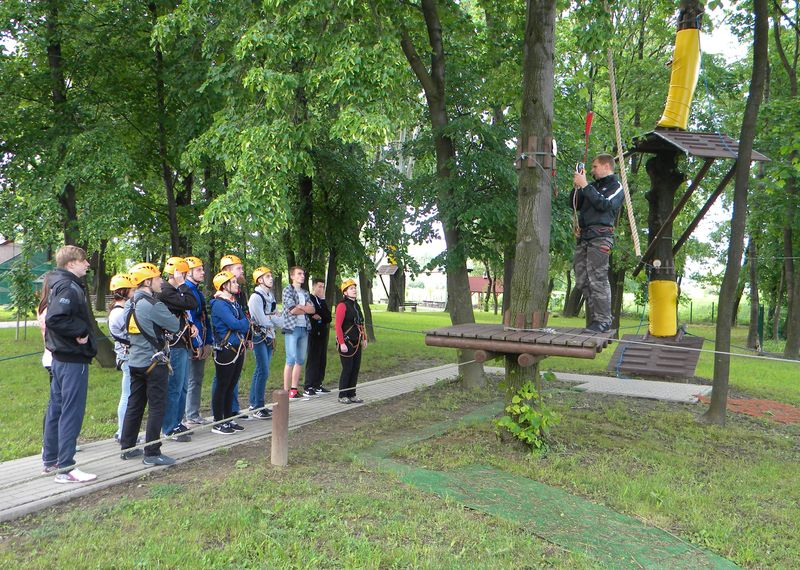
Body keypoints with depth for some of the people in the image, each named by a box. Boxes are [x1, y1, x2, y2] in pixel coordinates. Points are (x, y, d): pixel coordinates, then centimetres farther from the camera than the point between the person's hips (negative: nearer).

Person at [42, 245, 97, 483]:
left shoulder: (62, 285, 14)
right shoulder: (70, 287, -17)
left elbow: (52, 318, 19)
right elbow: (55, 319, -29)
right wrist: (80, 332, -18)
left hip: (61, 357, 11)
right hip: (73, 359, -11)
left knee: (56, 408, 16)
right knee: (72, 412, -5)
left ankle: (50, 461, 27)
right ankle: (65, 468, 0)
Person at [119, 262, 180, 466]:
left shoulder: (130, 304, 9)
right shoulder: (153, 305, -19)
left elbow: (124, 329, 18)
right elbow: (175, 326, -13)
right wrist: (174, 318, 6)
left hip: (135, 361, 9)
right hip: (154, 362, -9)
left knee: (134, 404, 15)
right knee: (157, 407, -2)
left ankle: (127, 447, 23)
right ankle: (152, 453, 1)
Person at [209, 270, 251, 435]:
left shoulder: (235, 302, 15)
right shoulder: (219, 304, -13)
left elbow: (245, 324, 10)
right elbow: (235, 324, -22)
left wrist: (241, 324, -10)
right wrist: (245, 322, -3)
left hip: (238, 349, 8)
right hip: (225, 351, -8)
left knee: (231, 386, 14)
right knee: (222, 386, 0)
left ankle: (229, 419, 23)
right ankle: (218, 423, 8)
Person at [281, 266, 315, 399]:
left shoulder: (305, 293, 19)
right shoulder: (287, 290, -2)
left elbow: (312, 309, 6)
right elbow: (292, 310, -13)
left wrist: (300, 307, -8)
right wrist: (306, 308, 0)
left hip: (304, 328, 7)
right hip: (292, 328, -7)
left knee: (300, 360, 7)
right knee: (291, 360, -10)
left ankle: (294, 389, 14)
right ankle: (286, 391, -6)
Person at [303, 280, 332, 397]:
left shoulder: (322, 301, 17)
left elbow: (328, 317, 8)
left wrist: (320, 317, -8)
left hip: (323, 334, 7)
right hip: (313, 334, -7)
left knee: (322, 360, 7)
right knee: (312, 359, -8)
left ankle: (317, 385, 14)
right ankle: (308, 387, -5)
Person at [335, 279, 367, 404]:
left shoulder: (356, 305, 14)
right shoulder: (342, 305, -12)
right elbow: (338, 326, -17)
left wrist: (364, 339, 16)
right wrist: (342, 343, -21)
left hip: (357, 343, 8)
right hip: (347, 343, -8)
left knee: (356, 368, 10)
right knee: (347, 369, -3)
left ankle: (351, 394, 19)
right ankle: (342, 396, 8)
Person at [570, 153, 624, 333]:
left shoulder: (617, 187, 5)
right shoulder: (594, 185, 24)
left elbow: (604, 204, -13)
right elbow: (575, 205, 23)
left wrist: (585, 185, -11)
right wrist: (576, 187, 9)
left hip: (600, 236, -7)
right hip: (584, 236, 7)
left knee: (597, 279, -13)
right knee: (582, 280, 4)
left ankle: (603, 320, -10)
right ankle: (593, 318, 9)